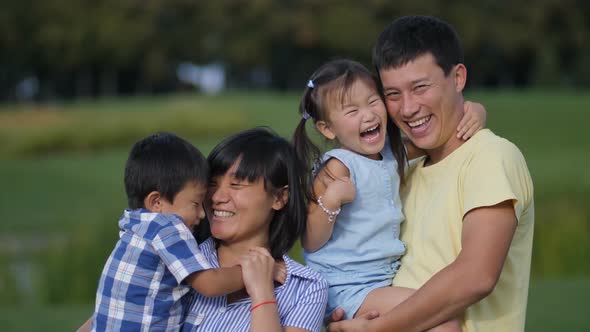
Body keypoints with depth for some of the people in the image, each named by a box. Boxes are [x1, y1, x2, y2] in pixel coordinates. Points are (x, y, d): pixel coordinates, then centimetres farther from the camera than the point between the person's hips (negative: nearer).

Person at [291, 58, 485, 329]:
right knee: (446, 322, -18)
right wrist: (331, 199, -29)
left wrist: (473, 112, -2)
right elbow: (310, 243, -14)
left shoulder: (393, 151, 6)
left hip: (386, 279, 8)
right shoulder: (339, 167, -14)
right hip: (347, 288, -8)